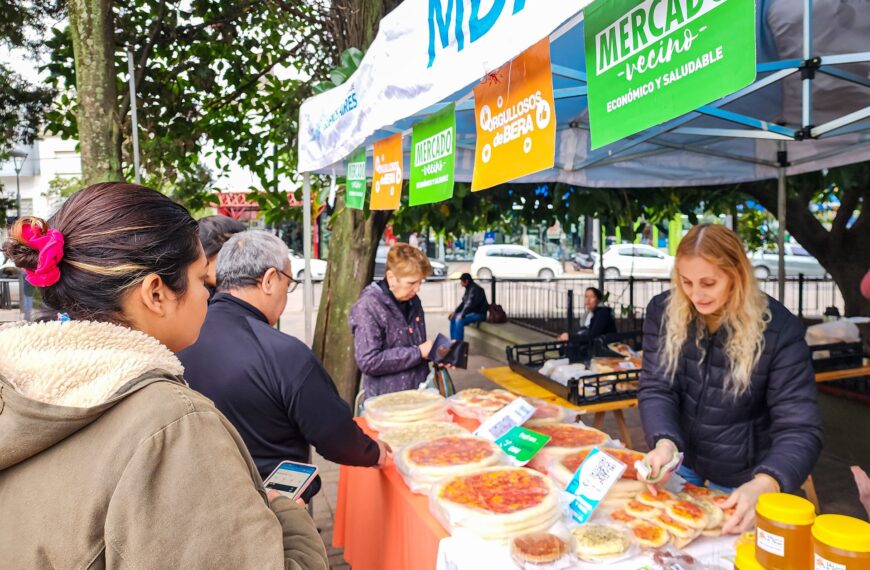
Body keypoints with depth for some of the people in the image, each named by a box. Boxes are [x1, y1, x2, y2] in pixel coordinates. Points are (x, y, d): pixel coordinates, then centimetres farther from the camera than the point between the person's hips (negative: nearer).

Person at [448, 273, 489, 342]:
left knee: (459, 321, -27)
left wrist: (461, 315, -25)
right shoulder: (468, 289, 10)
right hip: (471, 312, 10)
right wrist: (455, 312, 6)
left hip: (479, 313, -10)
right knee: (453, 318, 2)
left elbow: (470, 304, -27)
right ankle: (454, 341, 6)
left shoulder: (475, 289, -21)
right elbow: (463, 302, 16)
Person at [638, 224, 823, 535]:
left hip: (740, 479, -2)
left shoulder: (779, 328, -21)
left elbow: (799, 429, -23)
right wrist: (665, 443, -33)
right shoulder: (663, 311, -13)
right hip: (681, 463, 2)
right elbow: (656, 389, -13)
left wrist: (763, 485, -41)